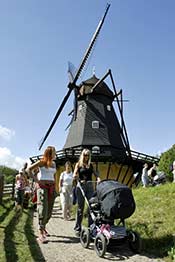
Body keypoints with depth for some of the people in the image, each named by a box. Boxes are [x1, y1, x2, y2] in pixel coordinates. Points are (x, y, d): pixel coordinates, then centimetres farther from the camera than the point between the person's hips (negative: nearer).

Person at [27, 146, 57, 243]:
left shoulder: (54, 163, 16)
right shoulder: (42, 162, -2)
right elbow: (29, 169, -5)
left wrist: (55, 186, 16)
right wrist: (36, 180, -8)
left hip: (51, 186, 6)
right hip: (42, 186, -6)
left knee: (49, 210, 7)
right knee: (43, 209, -14)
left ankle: (43, 227, 29)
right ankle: (41, 233, -12)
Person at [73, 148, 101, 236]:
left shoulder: (90, 165, 16)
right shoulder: (78, 164, 7)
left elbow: (95, 173, 11)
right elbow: (75, 175, 0)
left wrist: (98, 178, -10)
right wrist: (76, 178, -23)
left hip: (90, 186, 3)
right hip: (81, 186, -3)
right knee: (80, 208, 0)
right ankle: (77, 228, 7)